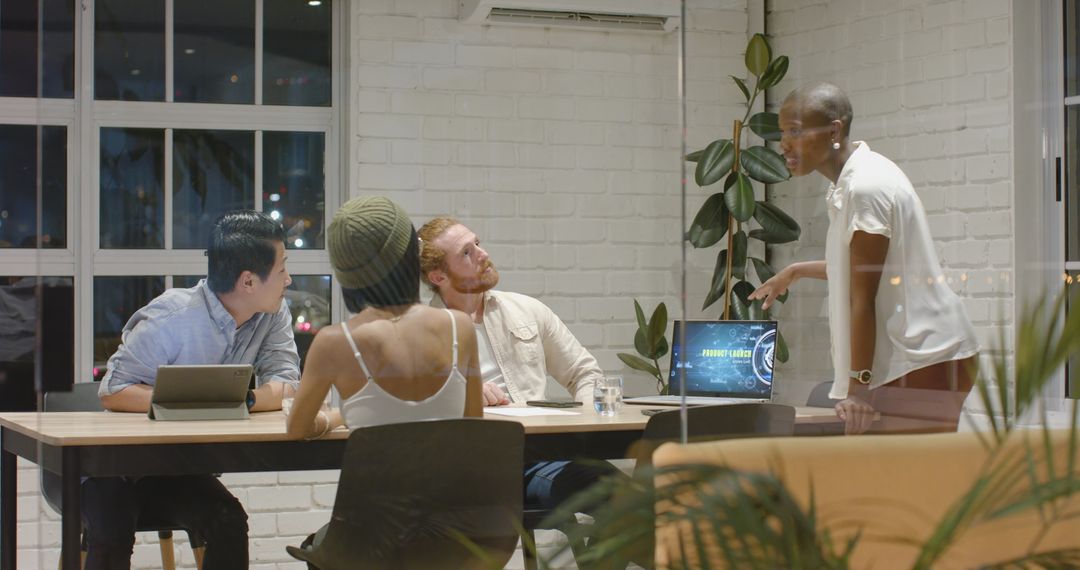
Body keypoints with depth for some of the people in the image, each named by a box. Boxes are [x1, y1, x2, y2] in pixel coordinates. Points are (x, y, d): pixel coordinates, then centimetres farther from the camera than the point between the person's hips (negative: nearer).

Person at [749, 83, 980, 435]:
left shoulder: (866, 188, -17)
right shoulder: (850, 182, 13)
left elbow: (863, 297, -19)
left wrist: (859, 385, -18)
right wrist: (797, 271, 37)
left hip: (928, 363, -10)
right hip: (911, 357, 10)